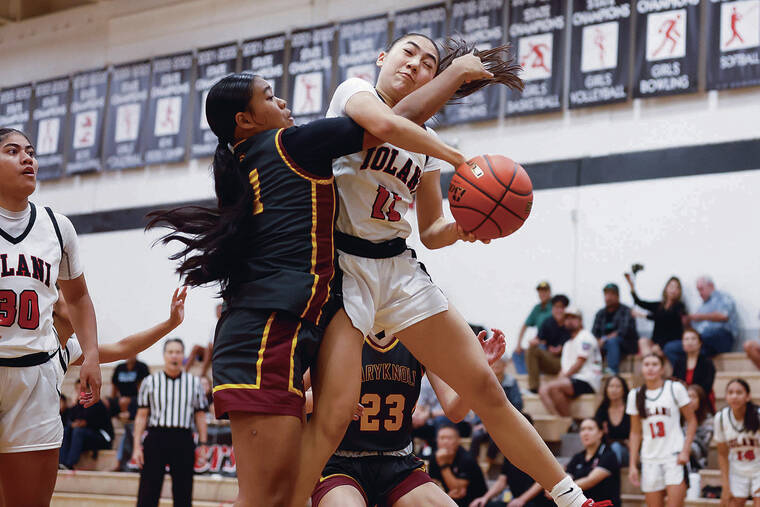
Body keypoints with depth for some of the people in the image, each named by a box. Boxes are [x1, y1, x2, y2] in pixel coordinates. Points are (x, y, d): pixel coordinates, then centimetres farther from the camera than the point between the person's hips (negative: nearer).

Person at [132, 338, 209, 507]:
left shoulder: (194, 382, 8)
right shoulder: (150, 382, 6)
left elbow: (200, 416, 10)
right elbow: (141, 416, 6)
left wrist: (203, 444, 3)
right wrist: (137, 446, -1)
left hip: (184, 441, 1)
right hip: (156, 439, -1)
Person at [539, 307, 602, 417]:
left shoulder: (585, 337, 1)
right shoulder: (568, 344, 28)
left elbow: (579, 363, -8)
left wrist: (563, 377, -9)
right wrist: (559, 378, -1)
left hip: (586, 380, -8)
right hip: (572, 380, 8)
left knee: (553, 386, -31)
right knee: (543, 390, -16)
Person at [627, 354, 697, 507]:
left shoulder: (675, 388, -2)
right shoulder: (635, 395, 8)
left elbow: (691, 421, 1)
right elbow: (635, 433, 12)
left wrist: (685, 451, -9)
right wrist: (632, 464, 7)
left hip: (674, 456, -3)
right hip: (650, 459, 3)